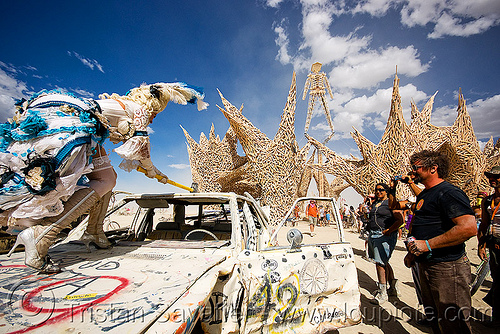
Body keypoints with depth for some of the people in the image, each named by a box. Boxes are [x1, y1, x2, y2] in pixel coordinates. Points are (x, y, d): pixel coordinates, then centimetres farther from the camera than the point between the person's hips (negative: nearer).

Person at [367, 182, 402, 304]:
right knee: (383, 262, 16)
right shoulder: (375, 203, 16)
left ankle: (383, 293, 0)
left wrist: (389, 230, -19)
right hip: (373, 235, 8)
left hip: (385, 235, -8)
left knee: (380, 263, -9)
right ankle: (393, 287, 31)